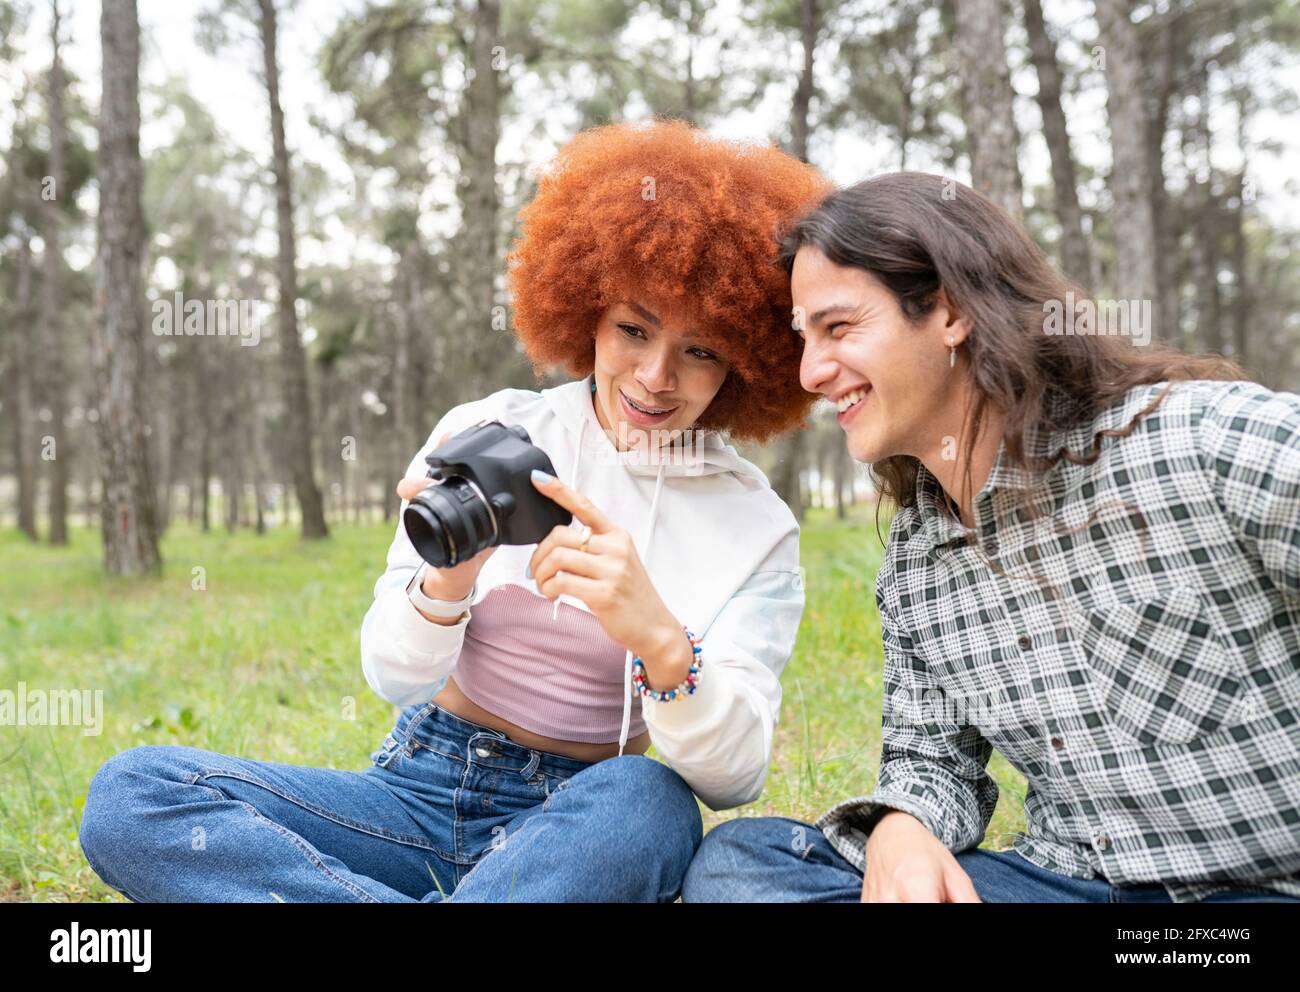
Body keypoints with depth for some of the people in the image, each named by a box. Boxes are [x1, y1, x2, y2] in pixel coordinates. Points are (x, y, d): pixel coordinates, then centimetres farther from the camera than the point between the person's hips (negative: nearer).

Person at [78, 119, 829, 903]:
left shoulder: (756, 527, -3)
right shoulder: (484, 436, -1)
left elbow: (737, 775, -15)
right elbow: (395, 677, -5)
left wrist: (660, 641, -35)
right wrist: (446, 582, -28)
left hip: (571, 829, -1)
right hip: (419, 792, 2)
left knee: (650, 805, -37)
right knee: (131, 791, -19)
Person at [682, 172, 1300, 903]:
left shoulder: (1214, 440, -14)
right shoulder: (913, 567, 7)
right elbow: (932, 761, 13)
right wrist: (899, 832, -12)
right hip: (1065, 879, 6)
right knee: (738, 858, -11)